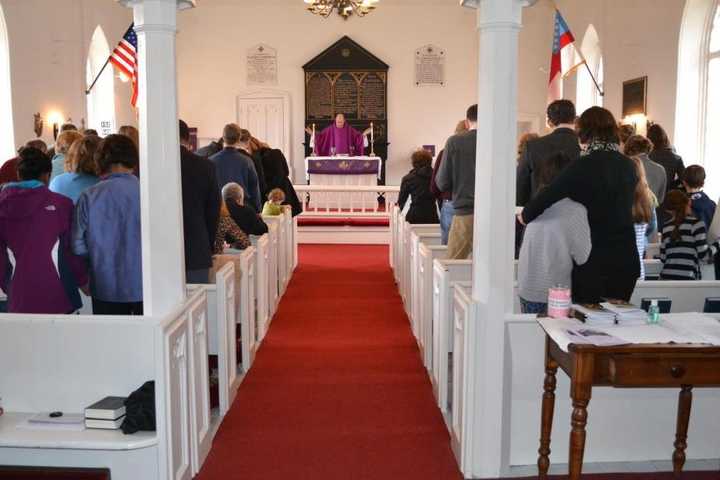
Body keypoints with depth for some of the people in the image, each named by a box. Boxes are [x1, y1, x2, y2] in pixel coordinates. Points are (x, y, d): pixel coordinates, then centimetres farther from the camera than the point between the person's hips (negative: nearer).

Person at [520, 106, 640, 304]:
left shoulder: (584, 165, -13)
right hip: (626, 260, 5)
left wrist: (525, 215, -1)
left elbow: (549, 196, -19)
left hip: (593, 261, -5)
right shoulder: (628, 165, 5)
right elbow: (625, 207, 13)